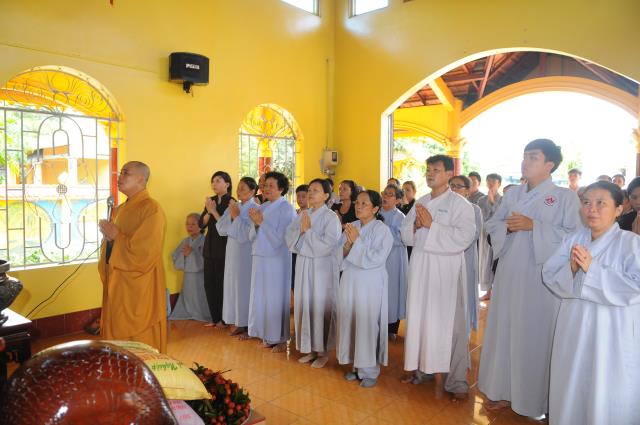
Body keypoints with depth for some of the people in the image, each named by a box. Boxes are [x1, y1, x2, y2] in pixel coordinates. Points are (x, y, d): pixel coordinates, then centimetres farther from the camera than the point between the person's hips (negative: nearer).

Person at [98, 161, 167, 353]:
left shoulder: (151, 209, -14)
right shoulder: (120, 209, 13)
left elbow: (144, 251, -21)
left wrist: (115, 235, -12)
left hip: (139, 287, -8)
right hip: (117, 284, 8)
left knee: (140, 347, 3)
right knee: (117, 334, 17)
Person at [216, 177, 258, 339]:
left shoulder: (255, 209, -12)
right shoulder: (233, 206, 8)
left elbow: (247, 234, -20)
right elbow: (220, 229, 2)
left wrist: (236, 216, -14)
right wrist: (230, 215, -11)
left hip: (247, 254, -7)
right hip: (232, 253, 7)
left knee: (246, 287, 1)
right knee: (234, 287, 12)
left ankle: (249, 326, 14)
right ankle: (240, 323, 25)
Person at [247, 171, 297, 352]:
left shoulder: (286, 209, -10)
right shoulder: (262, 208, 9)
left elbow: (279, 239, -16)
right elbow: (252, 237, 9)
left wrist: (262, 222, -16)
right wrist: (255, 224, -10)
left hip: (277, 260, -6)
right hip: (259, 258, 6)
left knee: (276, 299, 3)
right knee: (261, 298, 11)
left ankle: (280, 339, 17)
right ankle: (267, 335, 25)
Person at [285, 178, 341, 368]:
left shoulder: (331, 217, -10)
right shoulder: (302, 215, 8)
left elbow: (327, 245, -20)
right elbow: (289, 237, 3)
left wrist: (308, 230, -14)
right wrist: (300, 230, -14)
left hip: (322, 267, -6)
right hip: (303, 265, 6)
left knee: (320, 307, 2)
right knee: (304, 305, 10)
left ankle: (323, 351, 18)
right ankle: (310, 348, 26)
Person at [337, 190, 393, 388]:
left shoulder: (382, 230, -9)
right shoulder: (351, 227, 8)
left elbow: (377, 259, -18)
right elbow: (340, 255, 7)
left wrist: (357, 241, -17)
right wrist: (348, 244, -12)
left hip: (370, 284, -5)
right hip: (349, 280, 6)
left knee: (367, 325, -2)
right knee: (350, 323, 9)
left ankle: (370, 371, 14)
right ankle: (357, 365, 25)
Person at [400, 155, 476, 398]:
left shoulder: (460, 204, -6)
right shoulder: (420, 203, 14)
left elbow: (464, 237, -19)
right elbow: (406, 235, 14)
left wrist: (432, 225, -17)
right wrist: (416, 225, -7)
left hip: (445, 270, -6)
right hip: (420, 266, 6)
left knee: (444, 319, -2)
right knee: (418, 316, 10)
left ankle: (445, 374, 10)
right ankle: (420, 366, 24)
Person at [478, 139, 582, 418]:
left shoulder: (566, 197, -3)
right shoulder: (512, 194, 11)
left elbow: (574, 236, -12)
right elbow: (492, 225, 12)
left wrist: (534, 226, -19)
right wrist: (507, 226, -9)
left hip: (543, 277, -4)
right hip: (509, 273, 5)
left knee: (536, 335, 4)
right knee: (504, 330, 10)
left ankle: (536, 398, 21)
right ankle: (503, 390, 26)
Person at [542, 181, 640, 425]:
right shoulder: (572, 240, 5)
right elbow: (549, 277, 1)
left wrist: (592, 268, -23)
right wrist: (571, 268, -18)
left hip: (613, 334, -4)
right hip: (574, 329, 4)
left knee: (607, 395, 7)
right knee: (571, 389, 18)